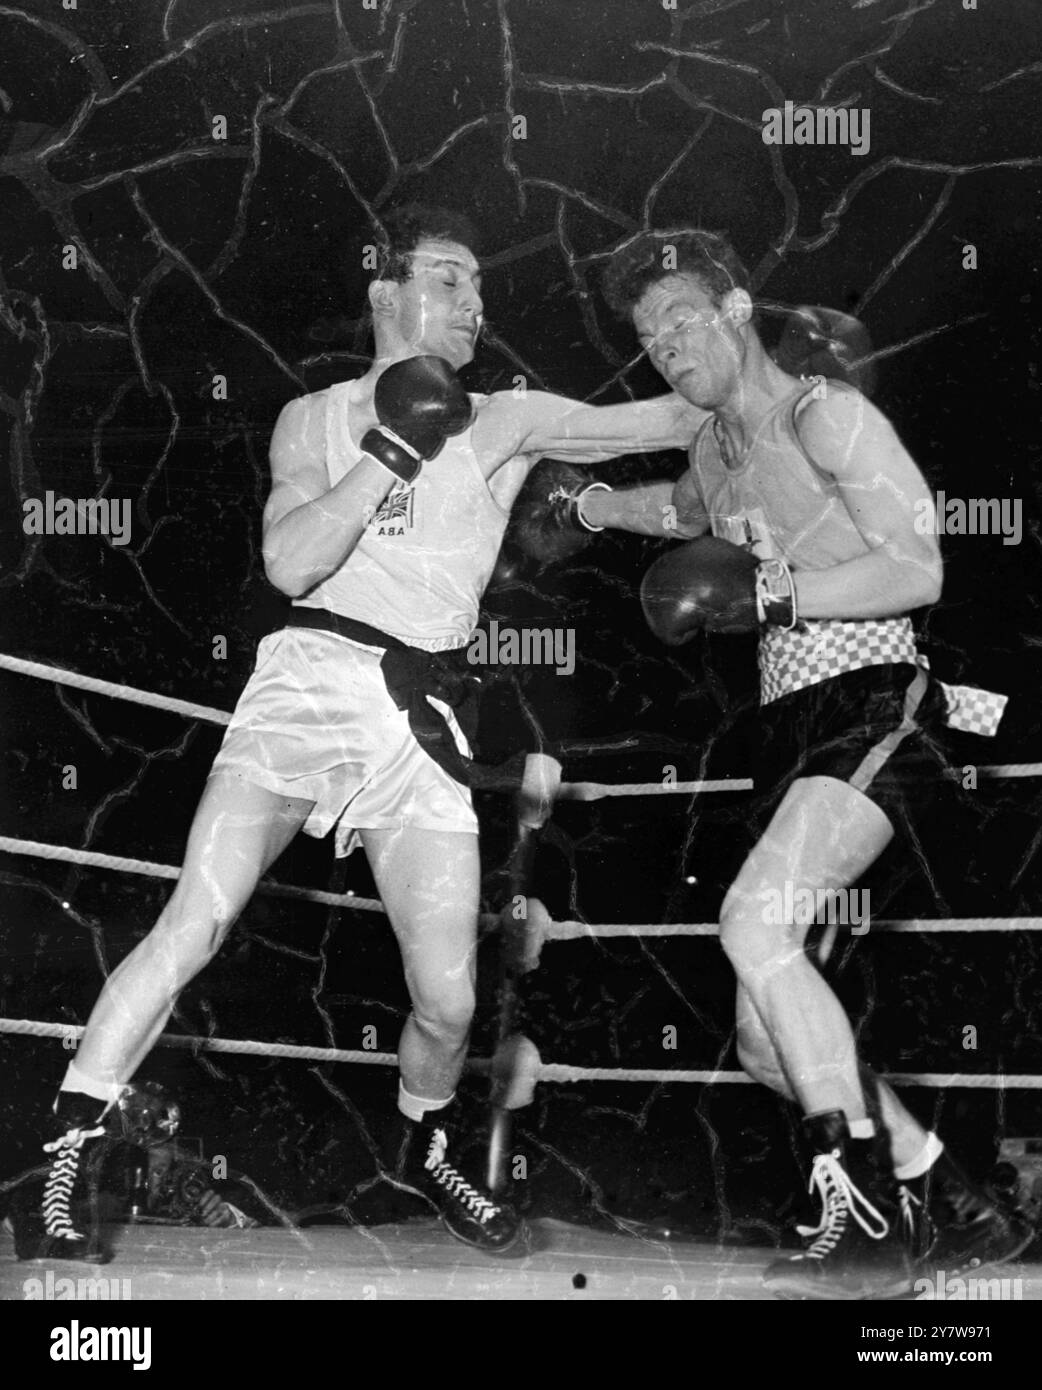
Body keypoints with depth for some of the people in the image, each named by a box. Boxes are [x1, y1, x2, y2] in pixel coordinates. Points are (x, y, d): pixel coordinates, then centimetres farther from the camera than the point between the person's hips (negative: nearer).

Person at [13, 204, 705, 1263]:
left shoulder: (508, 420, 14)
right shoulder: (315, 419, 9)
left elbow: (668, 421, 14)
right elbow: (290, 561, -6)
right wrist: (392, 450, -9)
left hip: (423, 717, 2)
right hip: (310, 681, -2)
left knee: (448, 999, 0)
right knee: (195, 923, -17)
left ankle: (427, 1154, 31)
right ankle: (59, 1175, -7)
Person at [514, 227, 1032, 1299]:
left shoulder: (825, 414, -5)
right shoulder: (714, 446, 18)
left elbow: (919, 572, -14)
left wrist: (769, 593, -18)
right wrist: (579, 507, 44)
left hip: (872, 711, -8)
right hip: (794, 728, 8)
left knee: (755, 919, -30)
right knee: (768, 1040, 3)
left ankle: (871, 1217, -24)